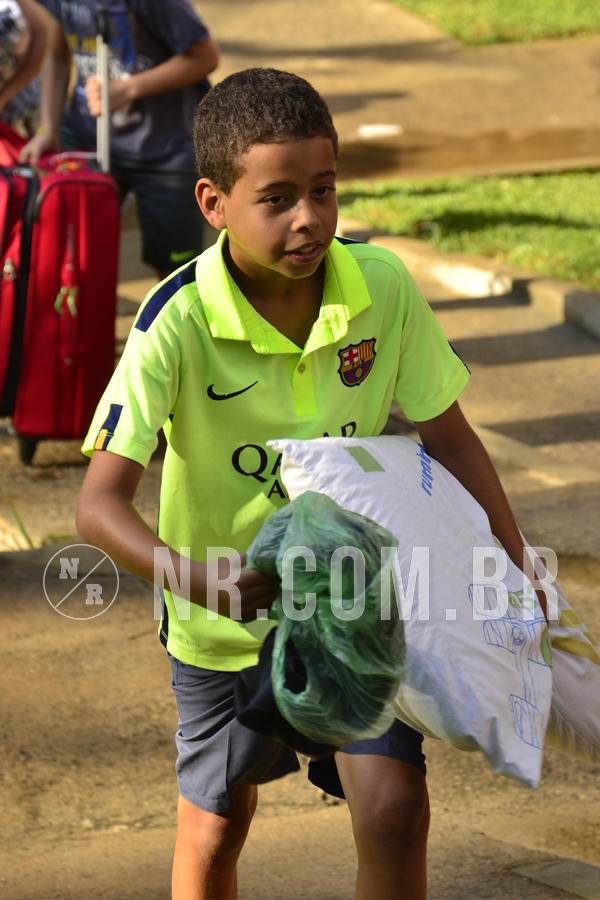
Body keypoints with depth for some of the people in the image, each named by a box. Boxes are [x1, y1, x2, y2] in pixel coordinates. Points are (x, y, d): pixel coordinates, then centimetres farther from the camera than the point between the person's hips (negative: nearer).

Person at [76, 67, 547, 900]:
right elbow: (101, 502, -28)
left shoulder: (384, 286, -16)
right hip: (227, 617, -1)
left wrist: (520, 577, -5)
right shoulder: (179, 322, -26)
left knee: (394, 812, -12)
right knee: (216, 827, 17)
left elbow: (448, 437, -3)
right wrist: (192, 577, -46)